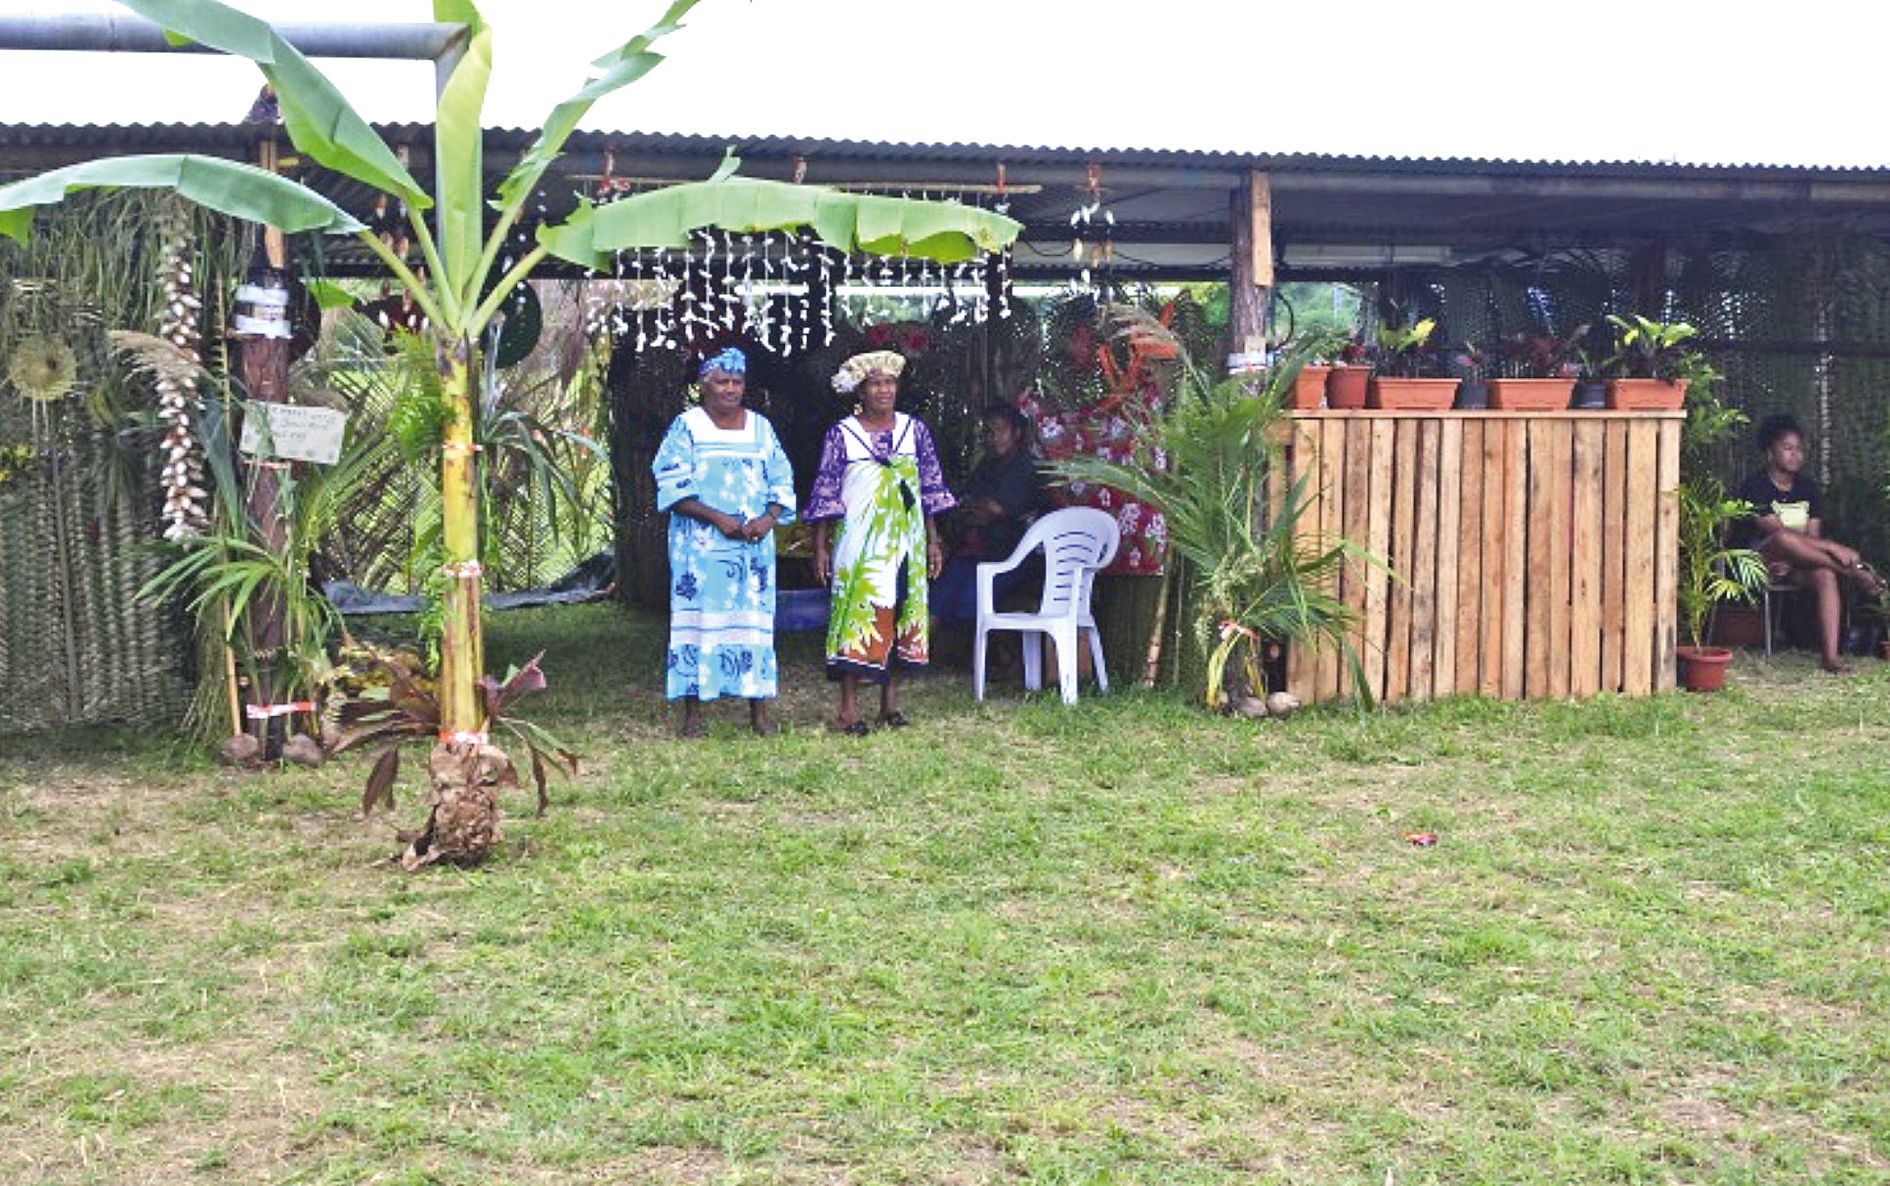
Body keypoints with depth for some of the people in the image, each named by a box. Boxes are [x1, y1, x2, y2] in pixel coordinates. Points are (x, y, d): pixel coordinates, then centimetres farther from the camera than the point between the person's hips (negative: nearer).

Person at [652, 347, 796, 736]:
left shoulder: (761, 427, 13)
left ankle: (759, 710, 5)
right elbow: (673, 486, -7)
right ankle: (693, 712, -1)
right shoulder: (686, 427, 1)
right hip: (700, 544, -3)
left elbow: (781, 481, 12)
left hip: (754, 544, 3)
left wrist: (769, 518, -8)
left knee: (755, 618, 1)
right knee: (698, 617, -4)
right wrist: (718, 518, -16)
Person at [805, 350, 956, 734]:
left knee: (901, 614, 5)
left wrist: (933, 541, 9)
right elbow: (826, 494, 0)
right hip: (859, 542, -3)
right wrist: (821, 547, -4)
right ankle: (849, 709, -4)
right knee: (857, 615, -7)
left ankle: (890, 702, 14)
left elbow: (931, 488, 12)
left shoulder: (914, 430, 8)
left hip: (906, 542, 3)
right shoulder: (841, 435, -1)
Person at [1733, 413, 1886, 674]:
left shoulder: (1806, 488, 8)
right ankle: (1853, 570, -26)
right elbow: (1776, 533, -22)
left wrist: (1791, 563, -18)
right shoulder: (1755, 486, -11)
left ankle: (1830, 655, -38)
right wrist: (1832, 547, -27)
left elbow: (1812, 537, 3)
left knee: (1825, 574, -30)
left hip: (1793, 564, 5)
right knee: (1784, 539, -39)